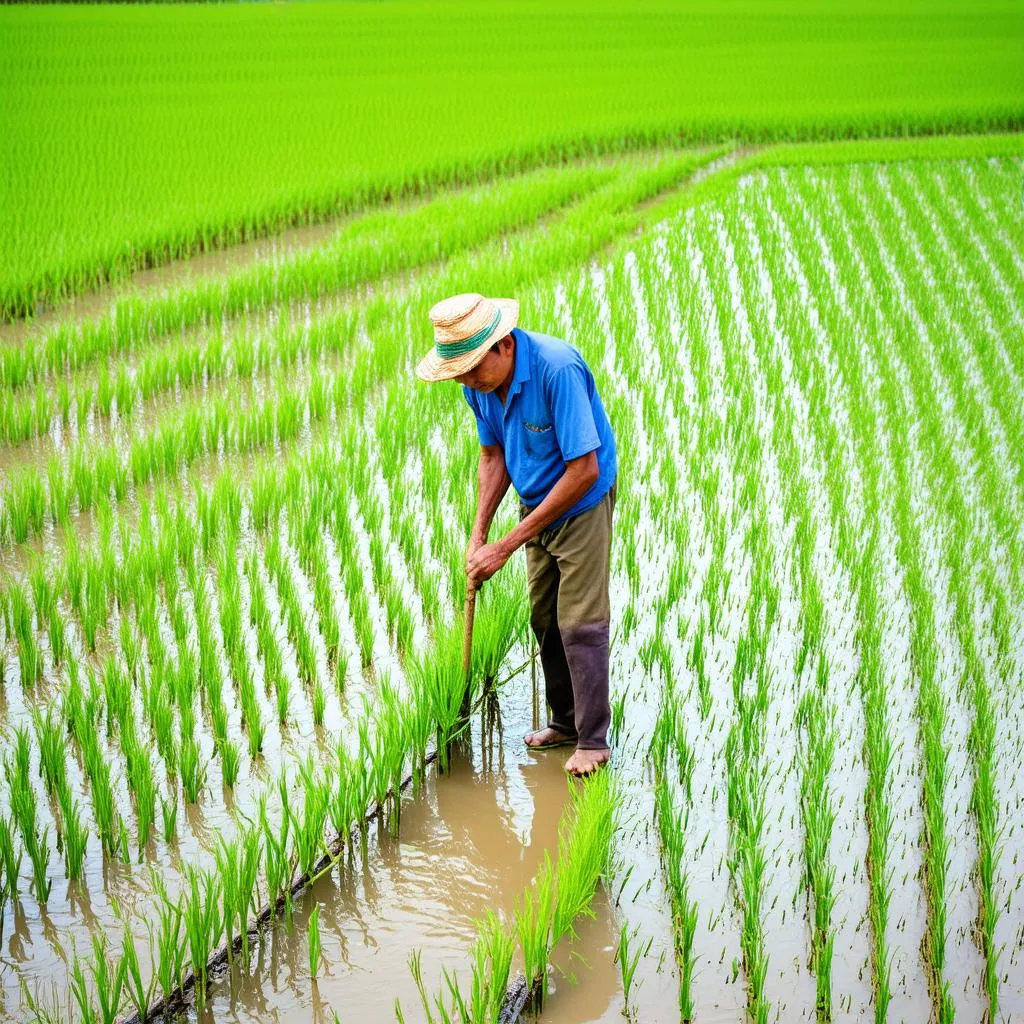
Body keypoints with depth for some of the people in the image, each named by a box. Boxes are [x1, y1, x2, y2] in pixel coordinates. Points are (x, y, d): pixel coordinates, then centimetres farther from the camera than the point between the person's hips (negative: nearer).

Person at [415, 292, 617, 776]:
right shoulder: (481, 380, -9)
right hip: (537, 503, 7)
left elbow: (584, 470, -30)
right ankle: (565, 722, 25)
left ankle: (592, 740, 2)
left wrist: (508, 545, -26)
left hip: (583, 503, -7)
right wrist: (478, 535, -4)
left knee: (579, 622, -7)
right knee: (545, 618, 12)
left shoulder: (557, 369, -32)